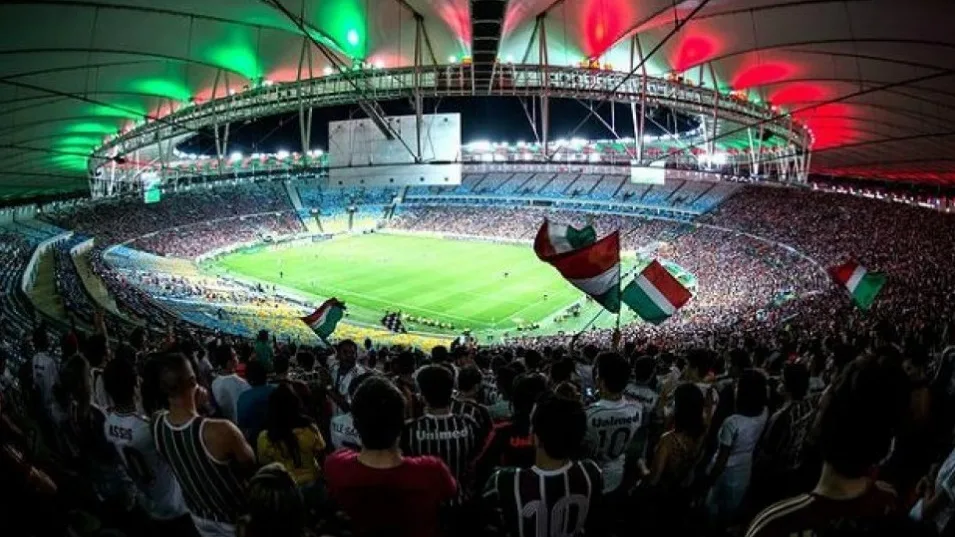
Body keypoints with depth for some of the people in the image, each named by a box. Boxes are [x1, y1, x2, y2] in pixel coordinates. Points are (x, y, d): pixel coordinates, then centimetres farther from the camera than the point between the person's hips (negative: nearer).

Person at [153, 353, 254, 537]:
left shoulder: (157, 424, -21)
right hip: (235, 516, -5)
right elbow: (250, 462, -19)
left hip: (198, 514, 5)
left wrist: (197, 406, -10)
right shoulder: (221, 430, -39)